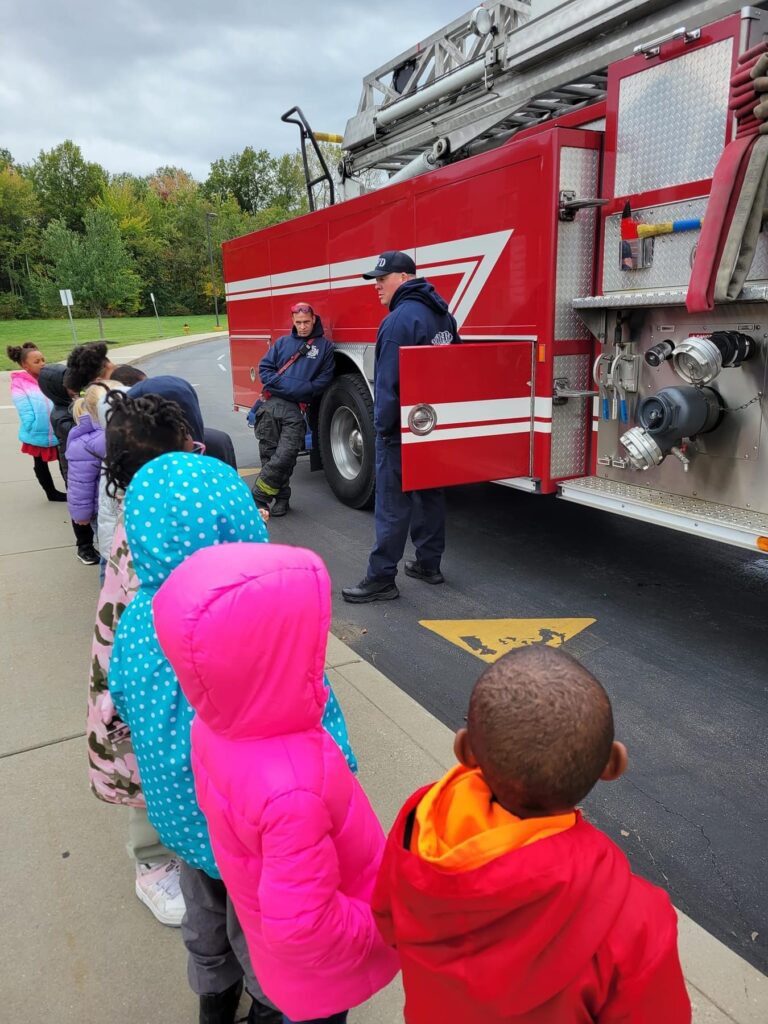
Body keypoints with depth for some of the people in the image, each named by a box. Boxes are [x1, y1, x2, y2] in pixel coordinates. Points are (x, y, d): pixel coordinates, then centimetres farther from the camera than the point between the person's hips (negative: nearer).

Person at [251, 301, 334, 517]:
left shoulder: (325, 346, 10)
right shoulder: (283, 342, 17)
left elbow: (324, 379, 6)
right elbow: (264, 368, 13)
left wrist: (302, 390, -7)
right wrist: (284, 385, -2)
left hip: (295, 410, -3)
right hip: (271, 404, 3)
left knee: (286, 455, -14)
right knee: (269, 453, 1)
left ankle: (258, 496, 0)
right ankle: (281, 497, 14)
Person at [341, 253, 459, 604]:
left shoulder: (400, 319, -18)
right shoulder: (442, 314, 12)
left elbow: (390, 381, -21)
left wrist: (382, 423, -12)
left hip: (403, 429, -9)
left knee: (392, 504, -5)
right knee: (430, 493, 16)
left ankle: (381, 578, 1)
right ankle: (429, 564, 26)